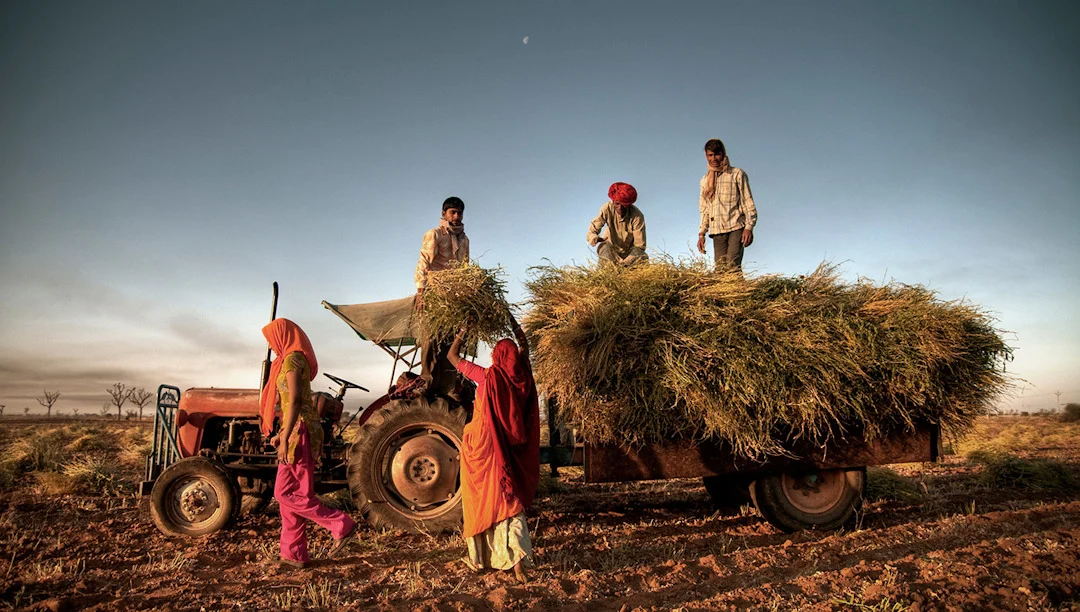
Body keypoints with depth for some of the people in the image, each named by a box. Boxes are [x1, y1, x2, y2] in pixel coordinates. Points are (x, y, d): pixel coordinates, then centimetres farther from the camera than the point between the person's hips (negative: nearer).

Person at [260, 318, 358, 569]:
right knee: (287, 493, 10)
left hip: (299, 431, -10)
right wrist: (282, 434, 23)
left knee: (287, 494, -5)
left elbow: (294, 401, -20)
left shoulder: (292, 359, -12)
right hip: (297, 430, 10)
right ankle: (294, 554, 16)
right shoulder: (295, 359, 17)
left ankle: (341, 525, -2)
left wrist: (285, 438, -22)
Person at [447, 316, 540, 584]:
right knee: (508, 500, 7)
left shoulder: (488, 376, -13)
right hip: (510, 449, 3)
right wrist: (513, 323, 25)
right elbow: (524, 345, 19)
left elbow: (452, 356, 0)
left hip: (483, 446, -3)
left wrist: (463, 331, 10)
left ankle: (481, 556, 23)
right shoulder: (521, 376, -2)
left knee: (483, 501, 9)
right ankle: (517, 560, -3)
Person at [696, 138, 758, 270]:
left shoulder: (737, 174, 7)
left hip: (736, 227, -4)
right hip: (717, 231, 4)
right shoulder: (705, 180, 19)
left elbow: (748, 203, 2)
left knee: (733, 265, -21)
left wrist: (749, 227, -11)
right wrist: (701, 234, 12)